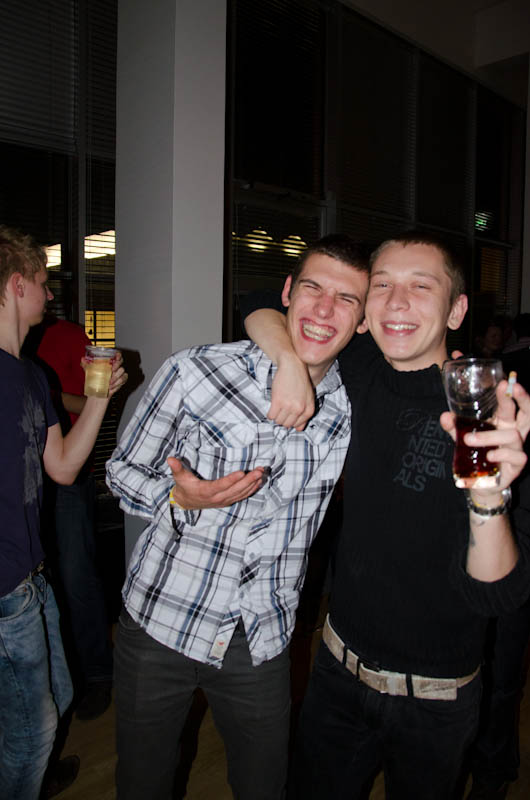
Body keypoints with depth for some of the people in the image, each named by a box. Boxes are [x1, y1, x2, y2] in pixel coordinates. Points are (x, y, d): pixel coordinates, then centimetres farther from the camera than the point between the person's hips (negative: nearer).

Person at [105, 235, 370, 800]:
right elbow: (122, 470, -6)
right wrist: (180, 497, -24)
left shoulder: (352, 413, -8)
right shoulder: (195, 372, -16)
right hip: (158, 625, -1)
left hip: (261, 645, 2)